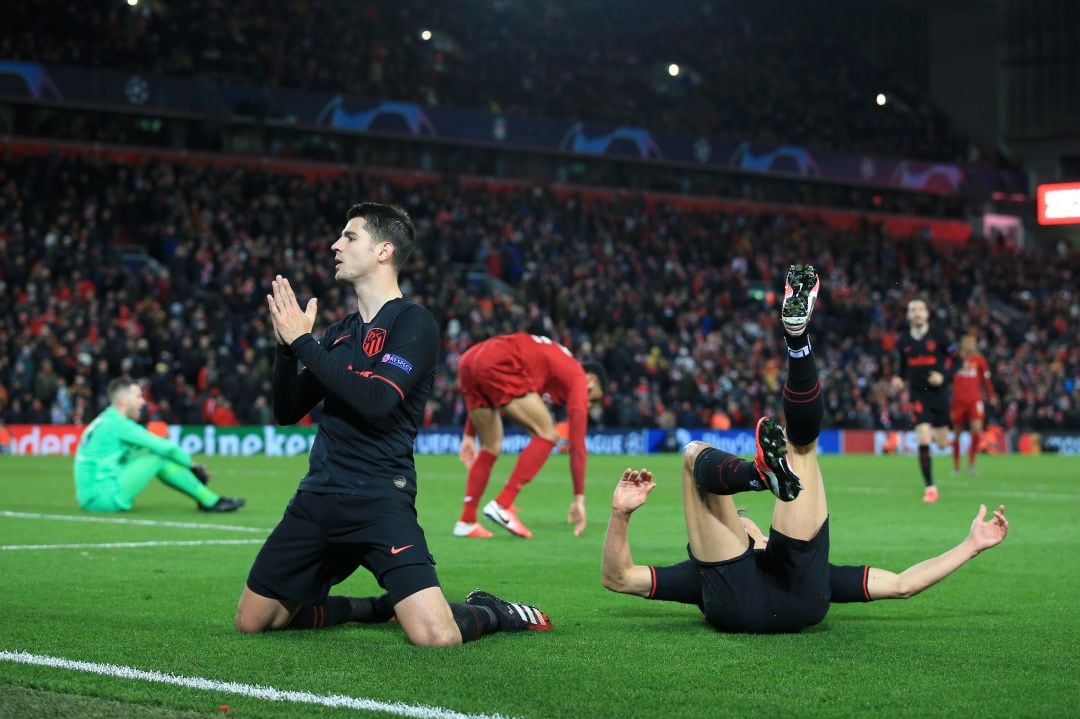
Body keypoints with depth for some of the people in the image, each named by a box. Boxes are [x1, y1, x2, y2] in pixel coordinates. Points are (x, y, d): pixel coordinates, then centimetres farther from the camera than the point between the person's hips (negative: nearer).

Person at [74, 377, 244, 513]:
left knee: (150, 453, 12)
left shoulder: (106, 421, 16)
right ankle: (210, 501, -4)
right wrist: (192, 464, 1)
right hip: (104, 497, -10)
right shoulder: (118, 424, -13)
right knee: (159, 457, -10)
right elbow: (164, 447, -13)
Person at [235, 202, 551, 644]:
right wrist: (287, 342, 0)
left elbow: (376, 400, -23)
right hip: (317, 497, 7)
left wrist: (303, 342, -17)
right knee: (251, 620, 9)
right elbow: (288, 412, 15)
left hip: (379, 503, -7)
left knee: (436, 636, -23)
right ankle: (377, 607, 25)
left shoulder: (413, 323, -7)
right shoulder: (339, 332, 15)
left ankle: (490, 612, 12)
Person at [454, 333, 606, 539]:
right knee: (547, 435, 1)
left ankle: (466, 522, 20)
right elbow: (577, 445, 7)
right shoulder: (579, 380, 12)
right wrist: (579, 498, 8)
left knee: (491, 447, 21)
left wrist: (469, 435, 36)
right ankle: (501, 505, -6)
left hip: (468, 361, 9)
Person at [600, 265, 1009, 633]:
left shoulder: (812, 571, 47)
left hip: (798, 599, 1)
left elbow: (902, 584, 40)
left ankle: (797, 336, -13)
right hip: (736, 602, -1)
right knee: (696, 454, 9)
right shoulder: (701, 574, 43)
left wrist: (972, 544, 38)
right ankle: (765, 471, -28)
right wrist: (622, 514, 16)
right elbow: (618, 577, 31)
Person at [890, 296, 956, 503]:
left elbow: (953, 358, 2)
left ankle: (937, 431, 48)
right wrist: (899, 380, -1)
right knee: (923, 441, -14)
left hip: (938, 392, 0)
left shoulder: (938, 336, -5)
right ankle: (929, 487, -4)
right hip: (917, 394, 0)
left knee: (942, 443, 8)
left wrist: (943, 375, -14)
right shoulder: (903, 341, 1)